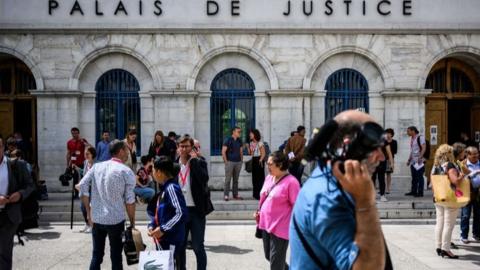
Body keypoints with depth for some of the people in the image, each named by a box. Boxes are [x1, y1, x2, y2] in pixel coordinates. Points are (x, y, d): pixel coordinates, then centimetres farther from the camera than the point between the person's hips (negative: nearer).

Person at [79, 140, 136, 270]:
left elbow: (83, 186, 2)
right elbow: (129, 200, -9)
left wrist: (89, 212, 8)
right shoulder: (126, 171, -8)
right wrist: (132, 223, -1)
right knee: (116, 256, 7)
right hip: (116, 220, -4)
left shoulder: (97, 166, 5)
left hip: (96, 218, 4)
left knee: (96, 255, 14)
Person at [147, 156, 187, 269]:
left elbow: (181, 214, -26)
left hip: (171, 241, -9)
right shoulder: (164, 188, 11)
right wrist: (152, 226, 3)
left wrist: (163, 229, -23)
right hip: (162, 240, 9)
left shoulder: (171, 188, -17)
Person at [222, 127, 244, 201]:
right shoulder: (228, 140, -6)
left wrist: (241, 160, 10)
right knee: (228, 179, -3)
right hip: (230, 162, -5)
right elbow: (223, 151, -8)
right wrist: (226, 161, -11)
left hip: (238, 162, 5)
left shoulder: (239, 141, 11)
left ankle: (235, 194, 17)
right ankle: (226, 195, 2)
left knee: (236, 179, 10)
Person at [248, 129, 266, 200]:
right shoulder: (251, 143, 13)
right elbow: (250, 153, 14)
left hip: (259, 160, -7)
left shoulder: (260, 143, -8)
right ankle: (256, 194, 15)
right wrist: (248, 147, 2)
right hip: (253, 160, 7)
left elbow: (263, 153, -10)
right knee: (254, 177, 8)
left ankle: (260, 194, -3)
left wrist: (260, 160, -19)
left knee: (260, 176, -6)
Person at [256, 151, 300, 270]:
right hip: (266, 224, 8)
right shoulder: (269, 177, 6)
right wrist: (260, 212, 11)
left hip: (280, 228, -8)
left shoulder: (291, 182, -19)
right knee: (269, 256, 21)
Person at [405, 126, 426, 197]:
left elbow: (424, 148, -17)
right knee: (414, 177, 11)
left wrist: (420, 157, -26)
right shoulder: (412, 139, 17)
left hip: (419, 161, -9)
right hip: (413, 161, 9)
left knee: (419, 177, -5)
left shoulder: (420, 137, -9)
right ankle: (413, 191, 17)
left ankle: (420, 192, -1)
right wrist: (409, 159, 21)